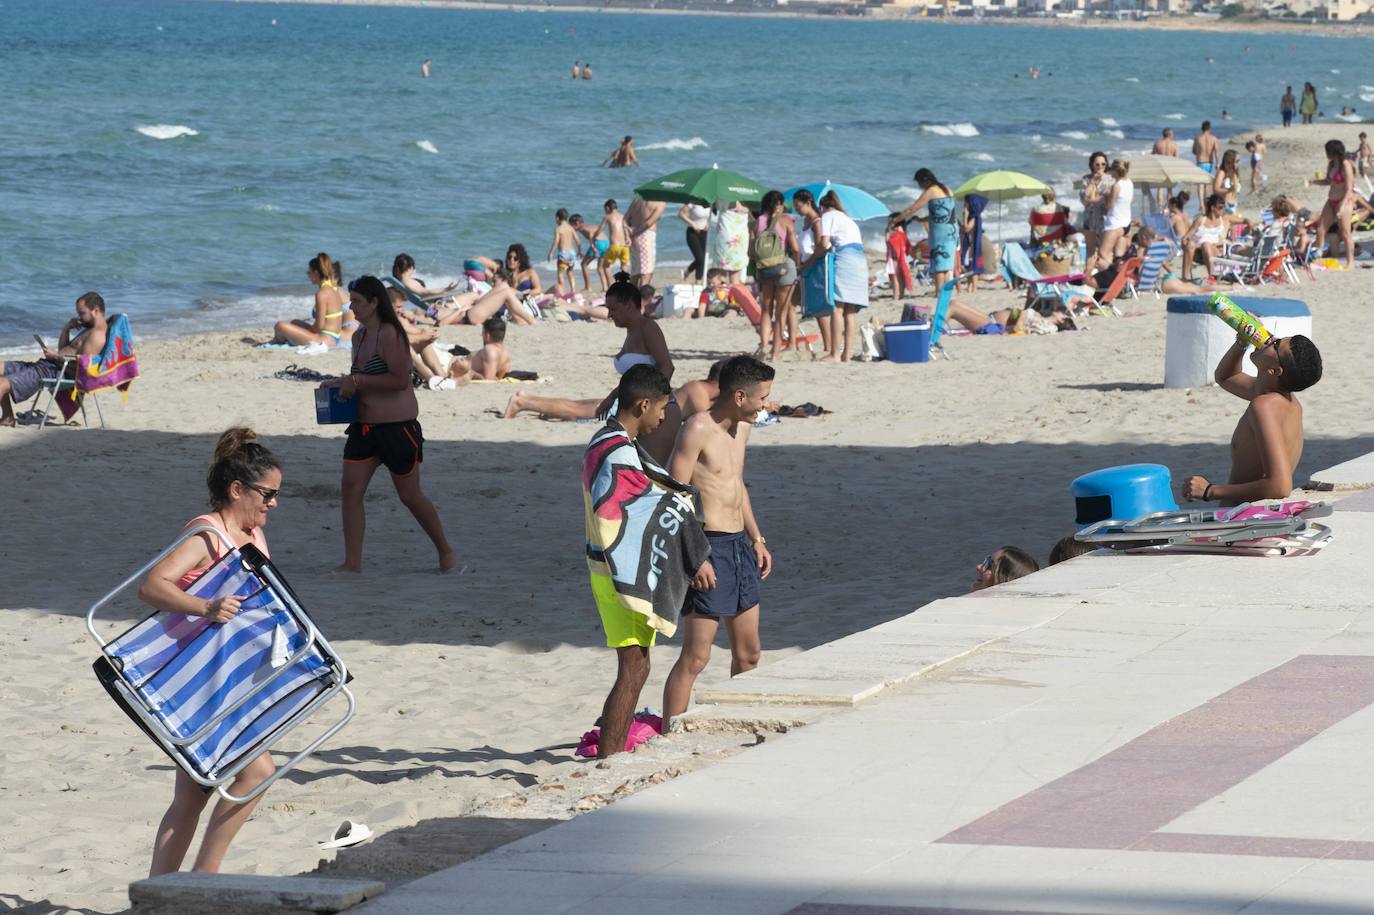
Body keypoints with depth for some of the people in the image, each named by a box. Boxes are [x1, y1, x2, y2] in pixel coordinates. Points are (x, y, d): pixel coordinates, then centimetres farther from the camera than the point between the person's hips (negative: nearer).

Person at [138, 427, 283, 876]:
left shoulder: (253, 536, 12)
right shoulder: (205, 534, -17)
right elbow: (151, 586, -32)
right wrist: (205, 608, -45)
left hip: (228, 682, 9)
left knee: (192, 797, 10)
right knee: (257, 769, -17)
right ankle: (203, 875, -9)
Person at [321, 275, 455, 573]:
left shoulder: (390, 334, -16)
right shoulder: (359, 337, 12)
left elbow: (400, 379, -23)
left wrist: (357, 381, -20)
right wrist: (344, 382, 6)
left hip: (398, 426, -8)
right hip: (364, 426, 8)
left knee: (410, 496, 4)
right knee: (351, 488, -5)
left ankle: (445, 551, 23)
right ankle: (352, 562, -3)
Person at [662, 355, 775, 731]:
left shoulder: (741, 428, 13)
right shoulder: (698, 429, -15)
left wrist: (756, 538, 24)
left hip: (739, 545, 9)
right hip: (709, 547, -9)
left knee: (748, 654, 14)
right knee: (695, 657, -10)